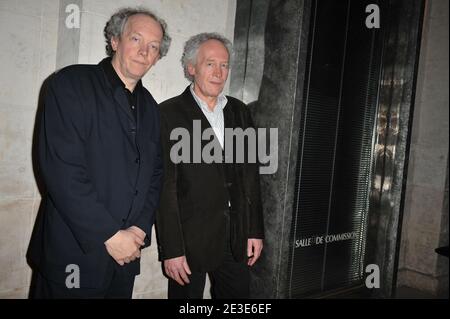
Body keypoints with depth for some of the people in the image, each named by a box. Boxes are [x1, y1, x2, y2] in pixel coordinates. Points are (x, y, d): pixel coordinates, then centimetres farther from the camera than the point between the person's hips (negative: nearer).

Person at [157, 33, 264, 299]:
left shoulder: (239, 111, 8)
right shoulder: (169, 114, -8)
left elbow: (251, 175, 10)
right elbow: (165, 187, -11)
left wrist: (256, 231, 8)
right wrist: (171, 250, -12)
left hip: (237, 238, 5)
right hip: (190, 238, -4)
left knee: (238, 294, 16)